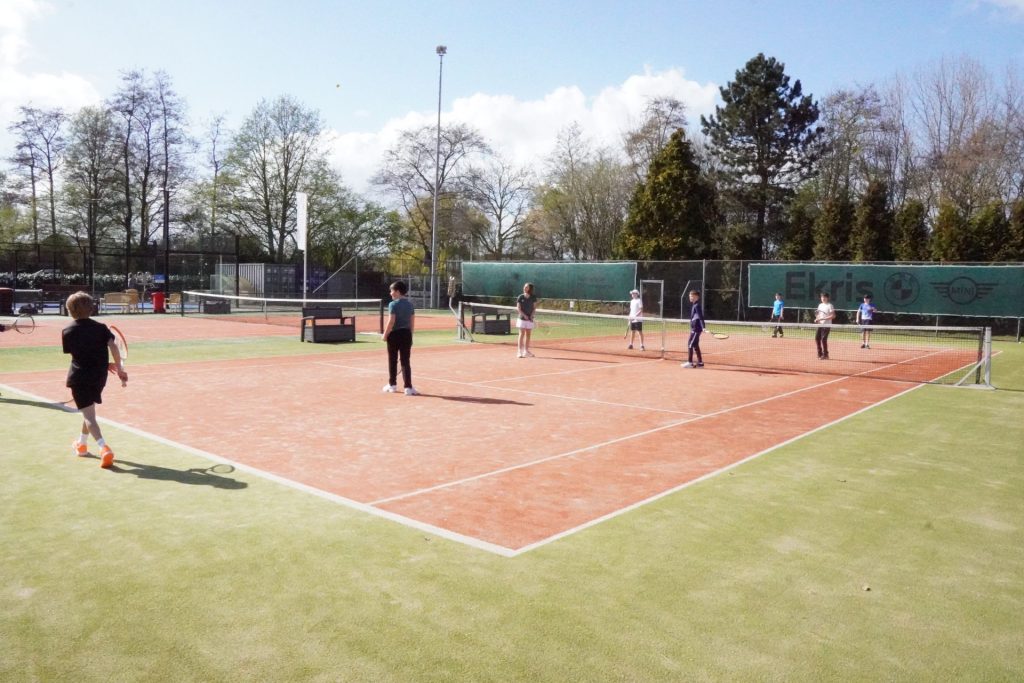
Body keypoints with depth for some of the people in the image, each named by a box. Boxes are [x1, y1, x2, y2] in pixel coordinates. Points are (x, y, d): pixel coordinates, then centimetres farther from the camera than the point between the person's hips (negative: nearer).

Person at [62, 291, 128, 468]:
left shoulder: (68, 332, -1)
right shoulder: (101, 328, -1)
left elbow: (74, 353, 4)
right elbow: (113, 346, -13)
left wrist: (105, 364, 10)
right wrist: (119, 369, -12)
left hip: (80, 377, -3)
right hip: (99, 376, 3)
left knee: (88, 415, -6)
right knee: (90, 410, 25)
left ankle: (104, 449, -26)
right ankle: (82, 444, 43)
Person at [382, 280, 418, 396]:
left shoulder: (393, 304, -11)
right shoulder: (410, 304, 6)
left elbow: (391, 322, -17)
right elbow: (412, 323, 8)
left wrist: (385, 335, -9)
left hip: (394, 334, -4)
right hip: (406, 334, 4)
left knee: (392, 360, 11)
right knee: (405, 361, 4)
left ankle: (392, 385, 21)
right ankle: (408, 387, -2)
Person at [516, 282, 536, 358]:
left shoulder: (533, 298, 3)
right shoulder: (521, 297, -3)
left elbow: (534, 307, 7)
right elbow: (518, 308, -5)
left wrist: (531, 315, -8)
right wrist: (524, 315, -15)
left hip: (530, 319, 3)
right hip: (522, 318, -3)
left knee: (528, 335, 9)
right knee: (522, 334, -7)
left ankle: (526, 351, 18)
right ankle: (520, 352, -7)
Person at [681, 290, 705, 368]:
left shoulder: (697, 306, -14)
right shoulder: (693, 305, 14)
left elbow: (701, 317, -22)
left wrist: (703, 327, -31)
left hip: (696, 329, -10)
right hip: (693, 328, 10)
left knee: (690, 344, -10)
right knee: (695, 345, 13)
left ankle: (690, 362, -8)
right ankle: (700, 362, 18)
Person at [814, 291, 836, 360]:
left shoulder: (830, 306, -8)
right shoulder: (820, 305, 14)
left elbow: (833, 316, -15)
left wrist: (823, 318, -21)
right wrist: (817, 319, 2)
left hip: (826, 325, -7)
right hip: (820, 325, 7)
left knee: (823, 339, -9)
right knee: (817, 339, 3)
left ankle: (825, 355, 1)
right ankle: (820, 354, 14)